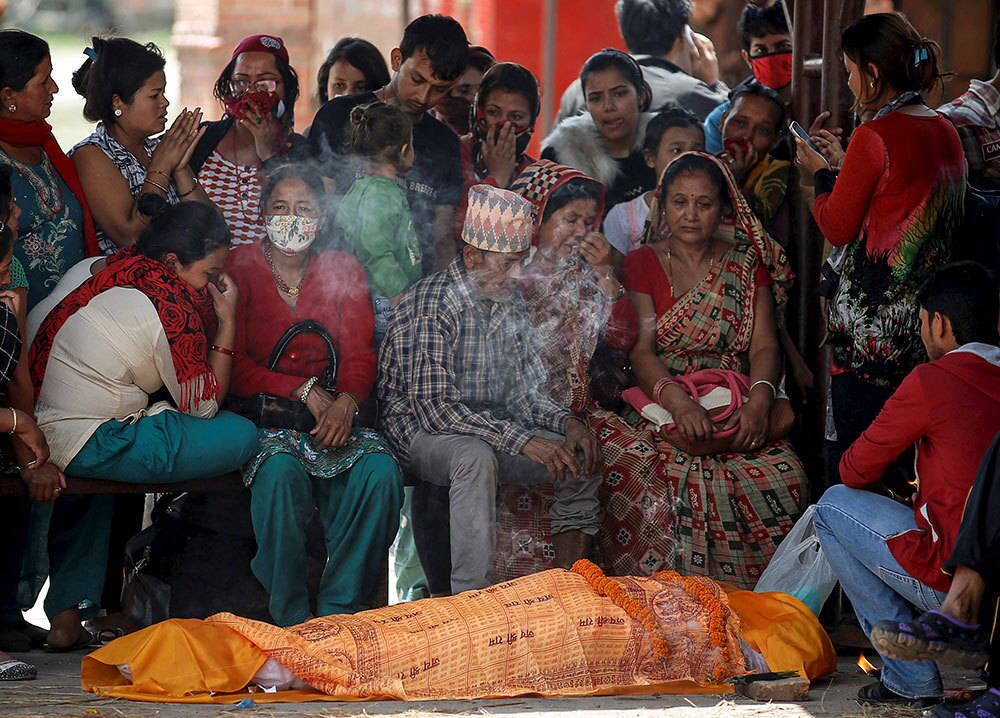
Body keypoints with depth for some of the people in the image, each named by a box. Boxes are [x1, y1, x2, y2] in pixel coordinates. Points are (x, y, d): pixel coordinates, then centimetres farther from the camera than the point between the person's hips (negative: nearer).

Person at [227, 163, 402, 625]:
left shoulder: (343, 271, 13)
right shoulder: (241, 268, 3)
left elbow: (360, 357, 6)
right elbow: (234, 366, -4)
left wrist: (346, 402, -17)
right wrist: (305, 391, -15)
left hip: (334, 413, 3)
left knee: (380, 470, -28)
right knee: (281, 470, -37)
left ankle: (338, 610, -17)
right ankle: (290, 619, -25)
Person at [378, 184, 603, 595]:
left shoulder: (508, 302, 6)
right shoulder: (430, 306, -21)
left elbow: (527, 389, 12)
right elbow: (433, 407, -27)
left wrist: (567, 423, -10)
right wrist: (522, 440, -31)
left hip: (489, 427, 8)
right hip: (418, 432, -8)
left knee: (582, 461, -7)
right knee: (475, 457, -38)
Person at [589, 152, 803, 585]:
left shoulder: (747, 264, 14)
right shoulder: (642, 265, 9)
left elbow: (765, 346, 3)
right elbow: (640, 351, -5)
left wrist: (760, 398, -23)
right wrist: (678, 401, -28)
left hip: (734, 413, 1)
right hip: (660, 408, -1)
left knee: (782, 476, -33)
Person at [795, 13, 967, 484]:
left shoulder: (874, 136, -16)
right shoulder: (946, 132, 8)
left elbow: (837, 227, -9)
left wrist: (819, 172, 6)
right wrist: (838, 169, 19)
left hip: (872, 322, -8)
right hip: (930, 316, 8)